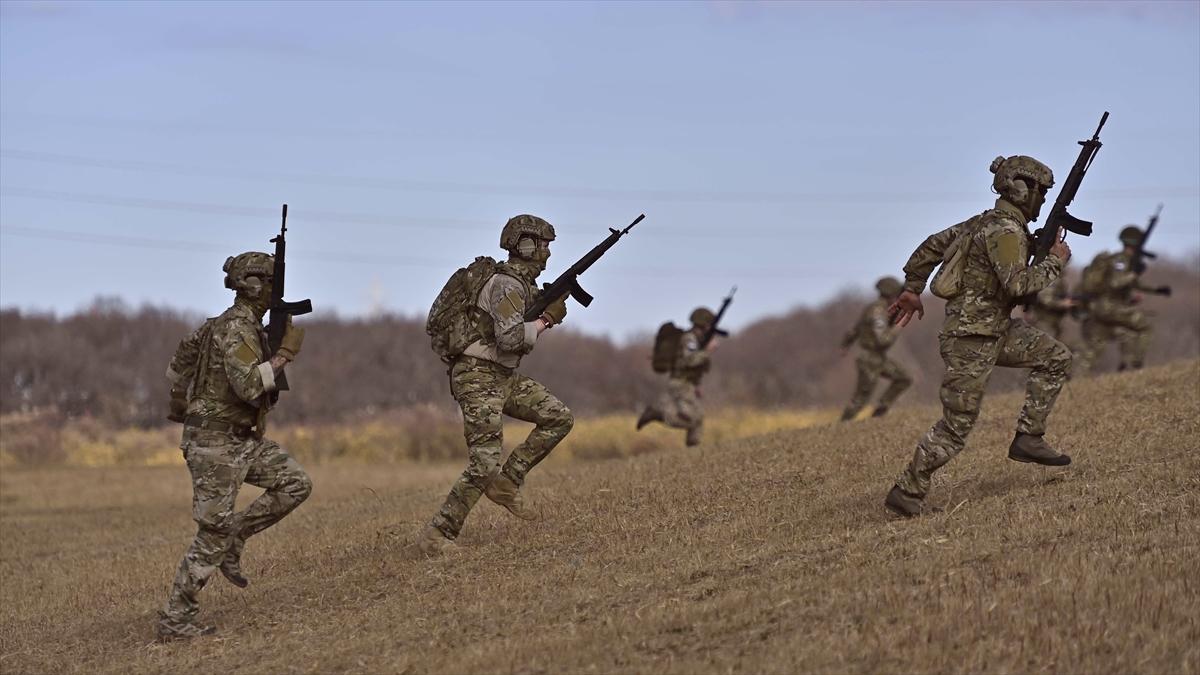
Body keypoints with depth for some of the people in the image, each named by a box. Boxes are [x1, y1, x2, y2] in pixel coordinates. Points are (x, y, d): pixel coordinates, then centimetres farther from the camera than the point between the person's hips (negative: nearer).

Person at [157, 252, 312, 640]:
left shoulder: (235, 323, 11)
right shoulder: (236, 329, -19)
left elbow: (185, 351, 24)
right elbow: (248, 385, -32)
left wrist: (179, 400, 33)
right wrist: (285, 353, -22)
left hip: (242, 439, 10)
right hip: (216, 443, -10)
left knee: (295, 485, 3)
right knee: (213, 534, -7)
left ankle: (234, 537, 10)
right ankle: (175, 619, -1)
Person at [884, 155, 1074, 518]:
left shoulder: (988, 221, 10)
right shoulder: (1005, 231, -18)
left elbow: (932, 245, 16)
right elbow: (1017, 285, -30)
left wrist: (911, 290, 24)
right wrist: (1055, 261, -15)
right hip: (971, 337, -10)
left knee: (1055, 357, 6)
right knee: (955, 427, -5)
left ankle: (1028, 437, 6)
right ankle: (906, 493, 4)